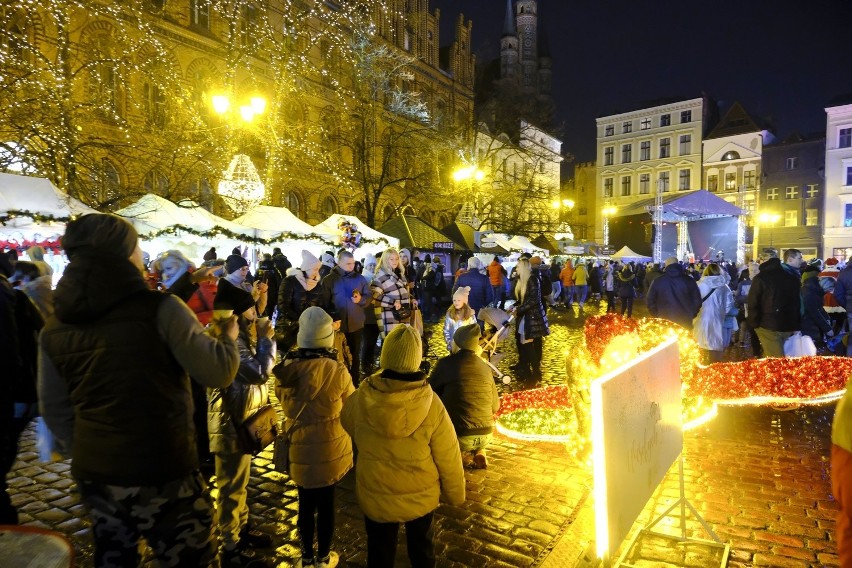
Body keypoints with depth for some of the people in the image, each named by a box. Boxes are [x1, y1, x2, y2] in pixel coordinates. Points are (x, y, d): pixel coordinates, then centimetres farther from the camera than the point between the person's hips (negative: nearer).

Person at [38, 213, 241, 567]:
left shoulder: (55, 329, 2)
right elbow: (219, 372, -16)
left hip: (93, 474, 7)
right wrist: (229, 335, 3)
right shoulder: (159, 309, -17)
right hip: (162, 473, -6)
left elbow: (54, 410, 11)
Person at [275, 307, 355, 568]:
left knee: (306, 504, 21)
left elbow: (286, 406, 4)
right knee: (326, 504, 16)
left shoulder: (286, 369, -14)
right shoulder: (336, 370, -23)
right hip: (330, 449, -2)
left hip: (300, 449, 3)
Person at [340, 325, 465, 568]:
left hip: (375, 497, 1)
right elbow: (448, 457, -16)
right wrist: (455, 493, 2)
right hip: (421, 496, 0)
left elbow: (347, 425, 1)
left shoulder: (361, 399, -23)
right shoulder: (431, 404, -27)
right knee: (421, 547, 28)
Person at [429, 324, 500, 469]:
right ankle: (479, 453, 11)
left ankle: (463, 455, 6)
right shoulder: (485, 367, 5)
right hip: (486, 435, 5)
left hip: (459, 436, -5)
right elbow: (495, 406, 14)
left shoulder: (446, 363, -8)